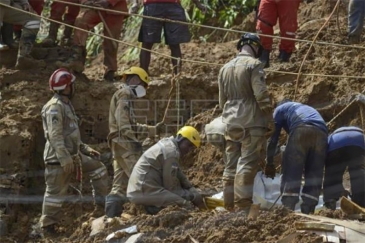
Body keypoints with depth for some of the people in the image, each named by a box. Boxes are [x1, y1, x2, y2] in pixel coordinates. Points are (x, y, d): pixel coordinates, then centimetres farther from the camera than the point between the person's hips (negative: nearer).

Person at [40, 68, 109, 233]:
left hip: (74, 155, 10)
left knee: (98, 169, 14)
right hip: (58, 158, -10)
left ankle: (101, 205, 19)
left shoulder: (66, 105, 17)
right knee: (56, 192, -4)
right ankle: (48, 226, 3)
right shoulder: (54, 107, -16)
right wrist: (64, 158, -27)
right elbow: (55, 135, -23)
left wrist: (85, 149, 20)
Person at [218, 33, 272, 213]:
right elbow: (261, 94, -13)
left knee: (231, 164, 12)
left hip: (230, 122, 7)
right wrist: (269, 116, -4)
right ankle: (243, 206, -13)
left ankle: (229, 204, 15)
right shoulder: (254, 64, -6)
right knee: (247, 164, -8)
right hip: (251, 122, -7)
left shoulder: (225, 68, 16)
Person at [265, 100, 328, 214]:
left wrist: (269, 162, 26)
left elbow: (273, 137, 22)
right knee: (314, 174, 8)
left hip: (301, 129, -5)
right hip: (321, 133, 5)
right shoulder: (307, 108, 45)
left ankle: (287, 209, -12)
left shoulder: (280, 108, 30)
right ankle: (307, 211, 1)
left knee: (291, 171, -3)